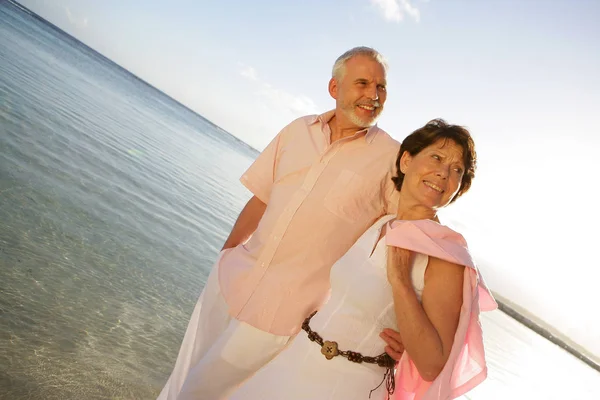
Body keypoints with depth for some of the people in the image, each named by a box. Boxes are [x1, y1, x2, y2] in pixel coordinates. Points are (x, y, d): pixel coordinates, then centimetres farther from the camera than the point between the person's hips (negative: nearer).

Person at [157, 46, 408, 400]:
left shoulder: (393, 157, -11)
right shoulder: (298, 131, 0)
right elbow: (260, 199, 7)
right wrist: (225, 253, 13)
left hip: (282, 311, -4)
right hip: (232, 279, 4)